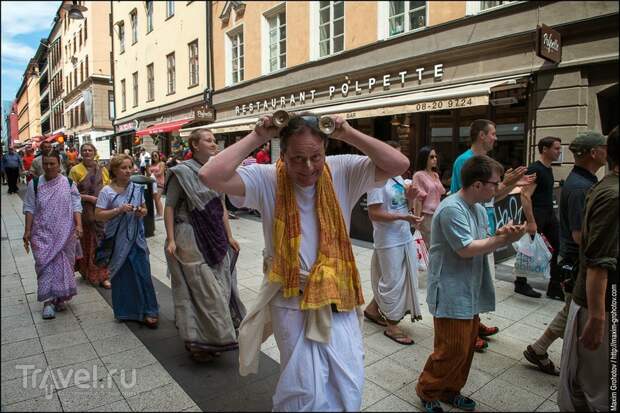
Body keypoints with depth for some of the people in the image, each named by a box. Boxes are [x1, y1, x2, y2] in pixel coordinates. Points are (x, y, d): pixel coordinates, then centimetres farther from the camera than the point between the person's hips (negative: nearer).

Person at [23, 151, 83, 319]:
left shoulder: (69, 184, 0)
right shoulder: (34, 184, 2)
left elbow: (76, 207, -2)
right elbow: (30, 209, 3)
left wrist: (78, 225, -15)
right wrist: (27, 231, -2)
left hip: (65, 234, 0)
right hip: (43, 233, 0)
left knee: (63, 264, 7)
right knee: (45, 264, -5)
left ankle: (61, 297, 22)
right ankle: (48, 301, 0)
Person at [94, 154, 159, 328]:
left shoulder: (137, 188, 4)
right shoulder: (107, 191, -6)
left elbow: (144, 209, 14)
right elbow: (98, 215, -8)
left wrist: (142, 212, -9)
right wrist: (119, 210, -20)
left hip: (136, 238, 2)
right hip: (118, 240, -2)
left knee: (143, 273, 1)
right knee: (122, 275, 8)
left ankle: (148, 311, 11)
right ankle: (125, 311, 26)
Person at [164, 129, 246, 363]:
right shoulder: (182, 172, -9)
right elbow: (169, 207, -8)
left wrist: (229, 236, 12)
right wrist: (171, 240, -14)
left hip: (214, 238, 7)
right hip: (190, 238, -6)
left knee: (218, 285, 12)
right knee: (200, 288, -2)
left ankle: (210, 338, 33)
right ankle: (198, 341, 17)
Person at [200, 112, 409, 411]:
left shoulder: (343, 172, -8)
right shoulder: (266, 180, -13)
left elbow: (399, 165, -16)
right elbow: (210, 176, -26)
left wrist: (348, 134, -18)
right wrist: (257, 137, -21)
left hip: (338, 296, 3)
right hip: (292, 300, -2)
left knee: (348, 384, 17)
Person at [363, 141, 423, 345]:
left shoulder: (399, 178, 11)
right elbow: (374, 214, -21)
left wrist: (410, 197, -2)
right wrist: (403, 218, -26)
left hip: (405, 237, 9)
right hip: (389, 240, -9)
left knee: (404, 278, 18)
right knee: (393, 281, 2)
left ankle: (373, 308, 35)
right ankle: (392, 326, 18)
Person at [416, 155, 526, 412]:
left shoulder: (479, 209, 9)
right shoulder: (451, 209, -21)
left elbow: (483, 244, 7)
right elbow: (466, 249, -22)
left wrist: (503, 236, -13)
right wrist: (502, 239, -16)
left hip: (470, 292, 9)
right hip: (451, 293, -9)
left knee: (467, 346, 17)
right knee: (453, 349, 0)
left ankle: (450, 390, 35)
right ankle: (427, 391, 22)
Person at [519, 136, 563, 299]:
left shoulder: (548, 169, 13)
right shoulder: (535, 169, -15)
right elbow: (525, 195, -22)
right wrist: (531, 222, -25)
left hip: (549, 215, 9)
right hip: (536, 216, -9)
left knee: (558, 248, 7)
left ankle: (555, 288, 16)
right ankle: (521, 284, 17)